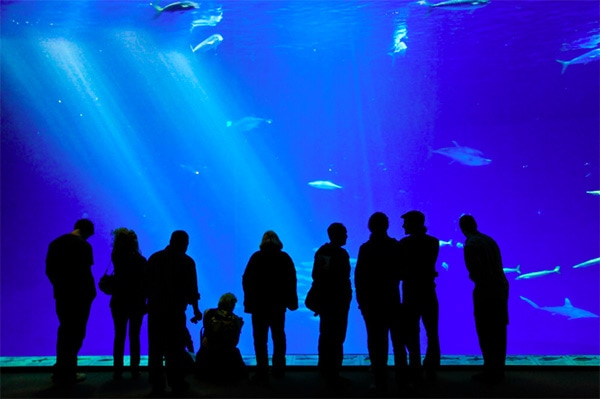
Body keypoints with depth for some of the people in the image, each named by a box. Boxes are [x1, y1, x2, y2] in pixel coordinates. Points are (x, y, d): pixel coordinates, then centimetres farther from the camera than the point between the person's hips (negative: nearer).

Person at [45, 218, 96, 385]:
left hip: (61, 295, 7)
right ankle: (67, 374, 8)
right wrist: (91, 292, -5)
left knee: (64, 331, 18)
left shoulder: (55, 243, 8)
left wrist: (59, 286, 17)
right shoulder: (83, 246, -14)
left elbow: (49, 270, 9)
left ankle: (61, 372, 25)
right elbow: (85, 273, -17)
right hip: (79, 296, -7)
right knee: (76, 334, 4)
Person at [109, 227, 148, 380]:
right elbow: (146, 283, -8)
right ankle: (134, 370, 10)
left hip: (119, 304, 1)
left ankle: (118, 370, 12)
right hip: (136, 304, -1)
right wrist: (144, 301, 4)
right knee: (134, 337, 8)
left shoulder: (116, 258, -9)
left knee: (119, 337, 10)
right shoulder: (141, 261, -11)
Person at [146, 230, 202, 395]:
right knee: (175, 348, 3)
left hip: (155, 309, 3)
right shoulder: (186, 261, -5)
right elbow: (192, 288, -5)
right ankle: (177, 384, 7)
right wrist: (196, 309, 6)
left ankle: (156, 383, 14)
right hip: (175, 310, -3)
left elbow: (147, 284, 8)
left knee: (155, 347, 10)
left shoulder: (154, 258, 5)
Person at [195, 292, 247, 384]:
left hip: (206, 355, 1)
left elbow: (206, 330, 8)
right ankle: (224, 374, 10)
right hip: (226, 357, -1)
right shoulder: (236, 319, -10)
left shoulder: (208, 313, -7)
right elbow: (234, 342, -4)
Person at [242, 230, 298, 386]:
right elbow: (291, 281, 2)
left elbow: (246, 280, -7)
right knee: (278, 336, 17)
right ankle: (279, 369, 24)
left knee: (260, 338, 2)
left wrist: (248, 301, -1)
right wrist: (290, 301, 9)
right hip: (278, 304, 3)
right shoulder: (285, 258, 1)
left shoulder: (256, 257, -5)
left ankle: (262, 373, 1)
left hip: (259, 304, -3)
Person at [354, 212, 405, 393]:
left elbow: (359, 276, -12)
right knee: (398, 339, 17)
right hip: (392, 300, 3)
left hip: (372, 302, -3)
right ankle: (401, 378, 27)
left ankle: (381, 383, 7)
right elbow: (401, 272, 4)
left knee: (377, 343, 3)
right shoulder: (396, 246, -3)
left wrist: (361, 300, -4)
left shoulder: (366, 248, -11)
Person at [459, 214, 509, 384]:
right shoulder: (489, 240, 9)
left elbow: (475, 271, -17)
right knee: (498, 333, 15)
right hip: (501, 289, 7)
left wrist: (473, 277, 4)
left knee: (486, 334, 3)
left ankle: (490, 373, 10)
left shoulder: (471, 244, -12)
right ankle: (498, 370, 25)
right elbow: (498, 266, 10)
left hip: (486, 293, -7)